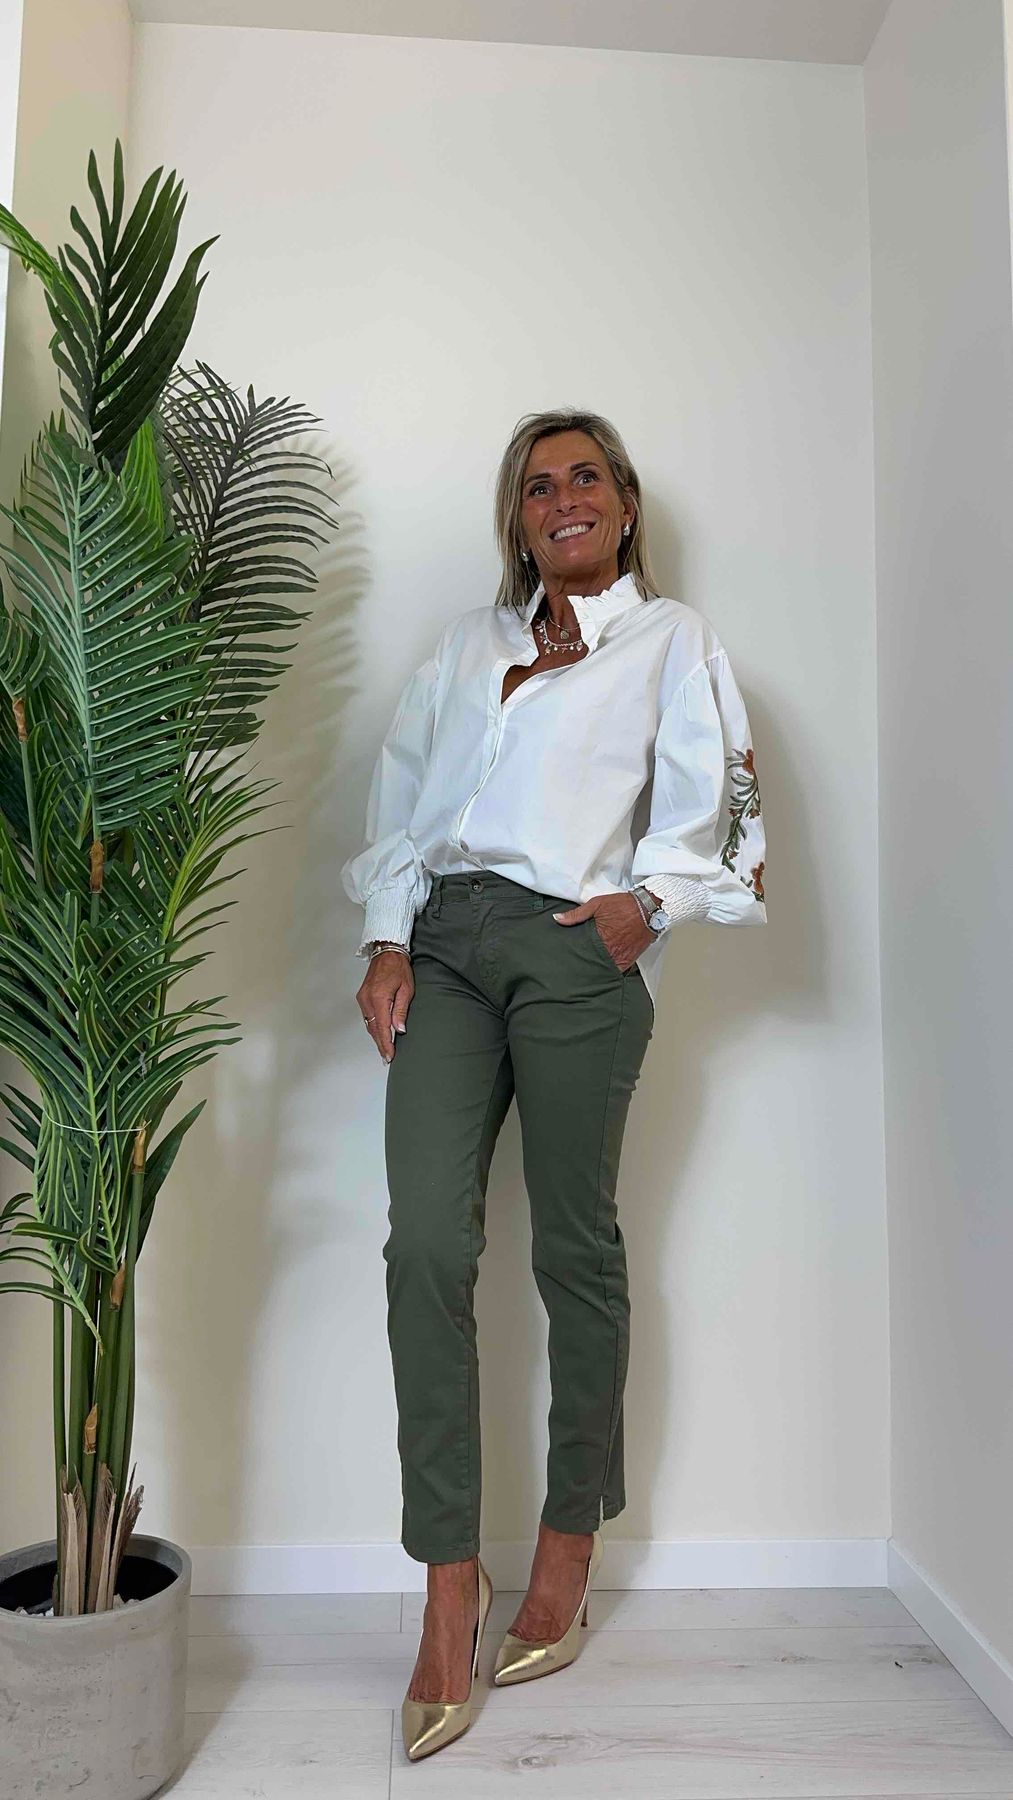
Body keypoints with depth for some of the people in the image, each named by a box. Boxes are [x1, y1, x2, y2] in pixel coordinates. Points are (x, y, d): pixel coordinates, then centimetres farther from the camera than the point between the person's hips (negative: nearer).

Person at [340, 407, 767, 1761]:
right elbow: (403, 792, 17)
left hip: (577, 951, -3)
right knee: (427, 1243, -9)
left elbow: (711, 798, 4)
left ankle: (573, 1539, 25)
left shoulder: (672, 637, 13)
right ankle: (450, 1584, 1)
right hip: (446, 945, 3)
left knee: (573, 1246, 6)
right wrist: (387, 942, 5)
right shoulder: (470, 642, 24)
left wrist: (649, 899, -12)